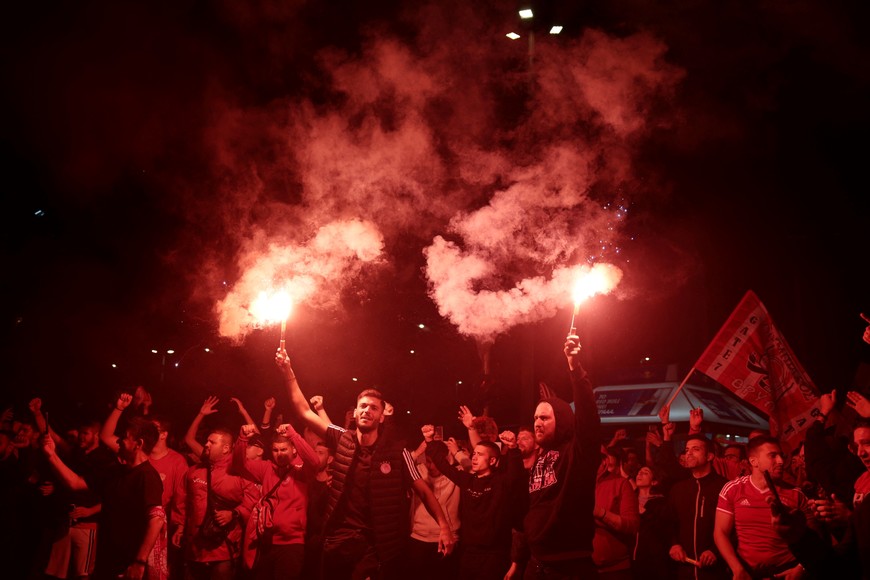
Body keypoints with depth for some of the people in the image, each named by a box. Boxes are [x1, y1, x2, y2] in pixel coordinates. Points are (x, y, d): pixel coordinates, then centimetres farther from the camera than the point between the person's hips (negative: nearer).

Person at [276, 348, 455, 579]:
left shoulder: (398, 453, -6)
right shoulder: (341, 440, 2)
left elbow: (423, 490, -2)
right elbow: (304, 411, 3)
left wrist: (443, 526, -14)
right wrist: (288, 371, -1)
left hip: (380, 547, -3)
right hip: (339, 543, 3)